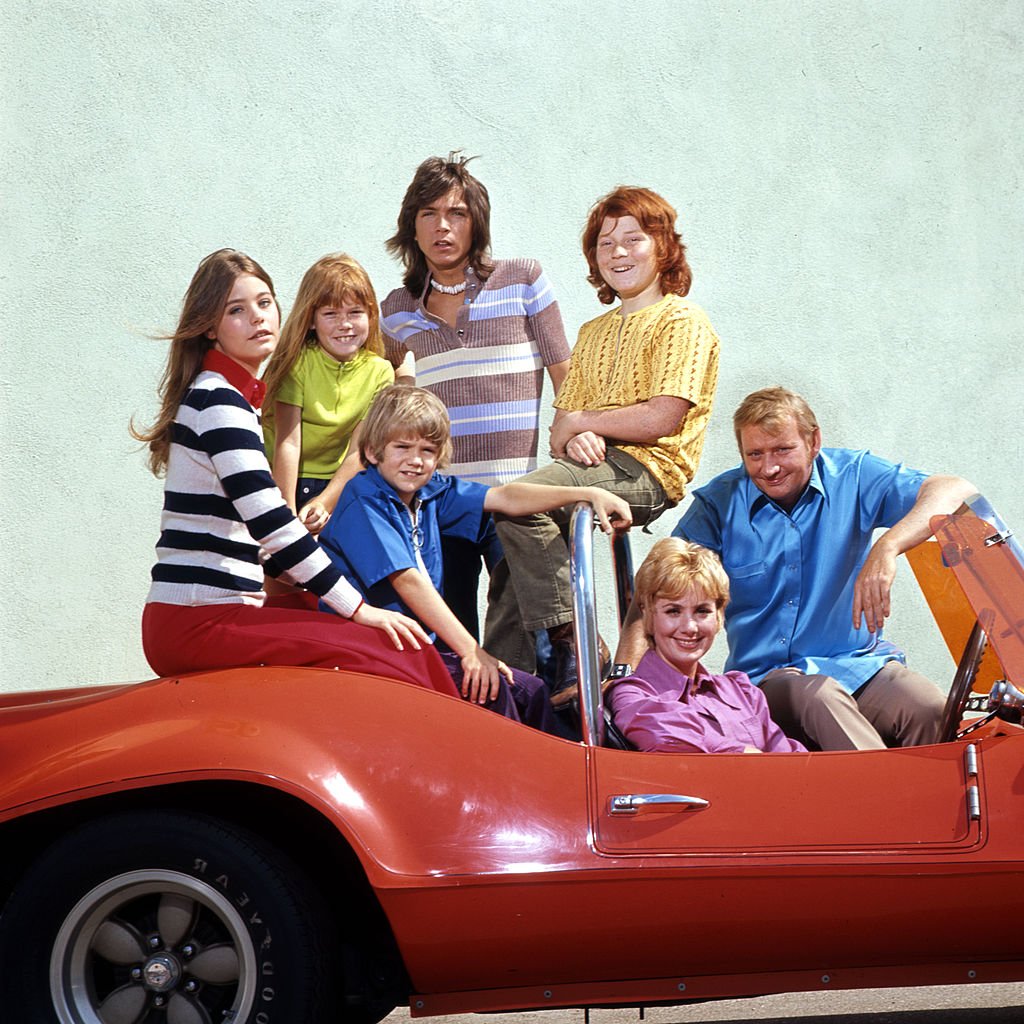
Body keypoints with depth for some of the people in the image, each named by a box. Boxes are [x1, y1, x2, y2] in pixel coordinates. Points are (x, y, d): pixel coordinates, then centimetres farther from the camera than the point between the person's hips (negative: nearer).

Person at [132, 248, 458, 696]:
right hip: (198, 623, -10)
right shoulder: (219, 402, -11)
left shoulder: (225, 394, 19)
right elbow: (271, 523, -19)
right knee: (399, 657, -17)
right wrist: (358, 608, -16)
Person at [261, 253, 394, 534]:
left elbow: (360, 451, -8)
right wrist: (288, 513, -26)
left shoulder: (379, 371, -4)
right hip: (277, 481, -2)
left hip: (332, 485, 2)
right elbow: (288, 443, -18)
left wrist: (323, 503, -21)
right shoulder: (298, 361, -12)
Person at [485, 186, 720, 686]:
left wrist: (579, 421, -3)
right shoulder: (594, 333, 25)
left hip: (645, 471, -8)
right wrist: (573, 438, -9)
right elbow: (560, 426, 16)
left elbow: (661, 420, -13)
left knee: (517, 500, -28)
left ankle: (573, 644, -22)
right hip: (592, 463, 8)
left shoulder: (682, 320, 0)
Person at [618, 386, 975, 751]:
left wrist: (887, 549, -29)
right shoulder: (719, 504, 4)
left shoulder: (852, 478, 1)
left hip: (860, 663, 1)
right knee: (817, 695, -36)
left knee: (928, 708, -31)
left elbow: (956, 491, -11)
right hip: (767, 677, 0)